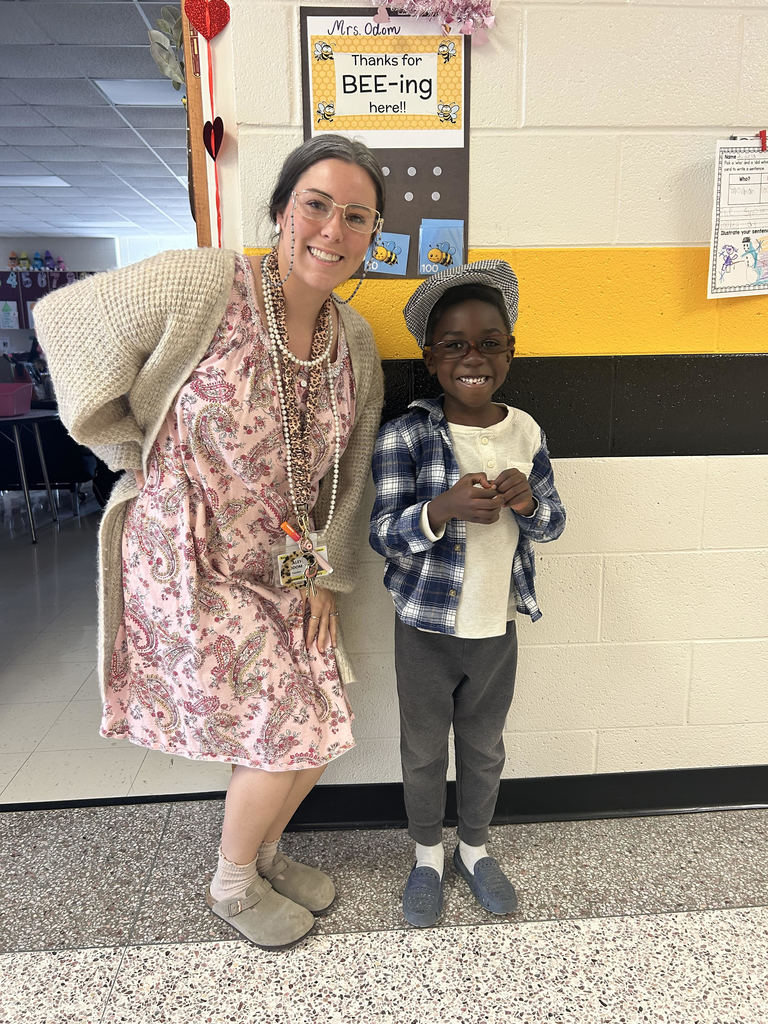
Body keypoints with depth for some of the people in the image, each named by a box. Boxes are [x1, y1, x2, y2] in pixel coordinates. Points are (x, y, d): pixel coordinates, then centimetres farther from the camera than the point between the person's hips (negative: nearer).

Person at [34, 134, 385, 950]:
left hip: (282, 569, 7)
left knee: (321, 728, 12)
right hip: (188, 564, -6)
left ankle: (265, 852, 44)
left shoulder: (354, 341, 1)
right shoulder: (199, 286, -19)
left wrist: (322, 571, 5)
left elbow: (345, 471, 8)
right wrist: (146, 459, -7)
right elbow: (65, 317, -9)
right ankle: (232, 886, 32)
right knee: (283, 736, 0)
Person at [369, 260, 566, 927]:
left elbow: (552, 524, 4)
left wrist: (528, 502, -19)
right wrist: (442, 508, -32)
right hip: (426, 629, -3)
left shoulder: (526, 431, -3)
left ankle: (475, 848, 48)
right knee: (424, 749, 17)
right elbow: (383, 534, -14)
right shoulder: (404, 436, -15)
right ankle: (428, 854, 44)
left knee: (485, 748, 22)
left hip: (498, 628, 3)